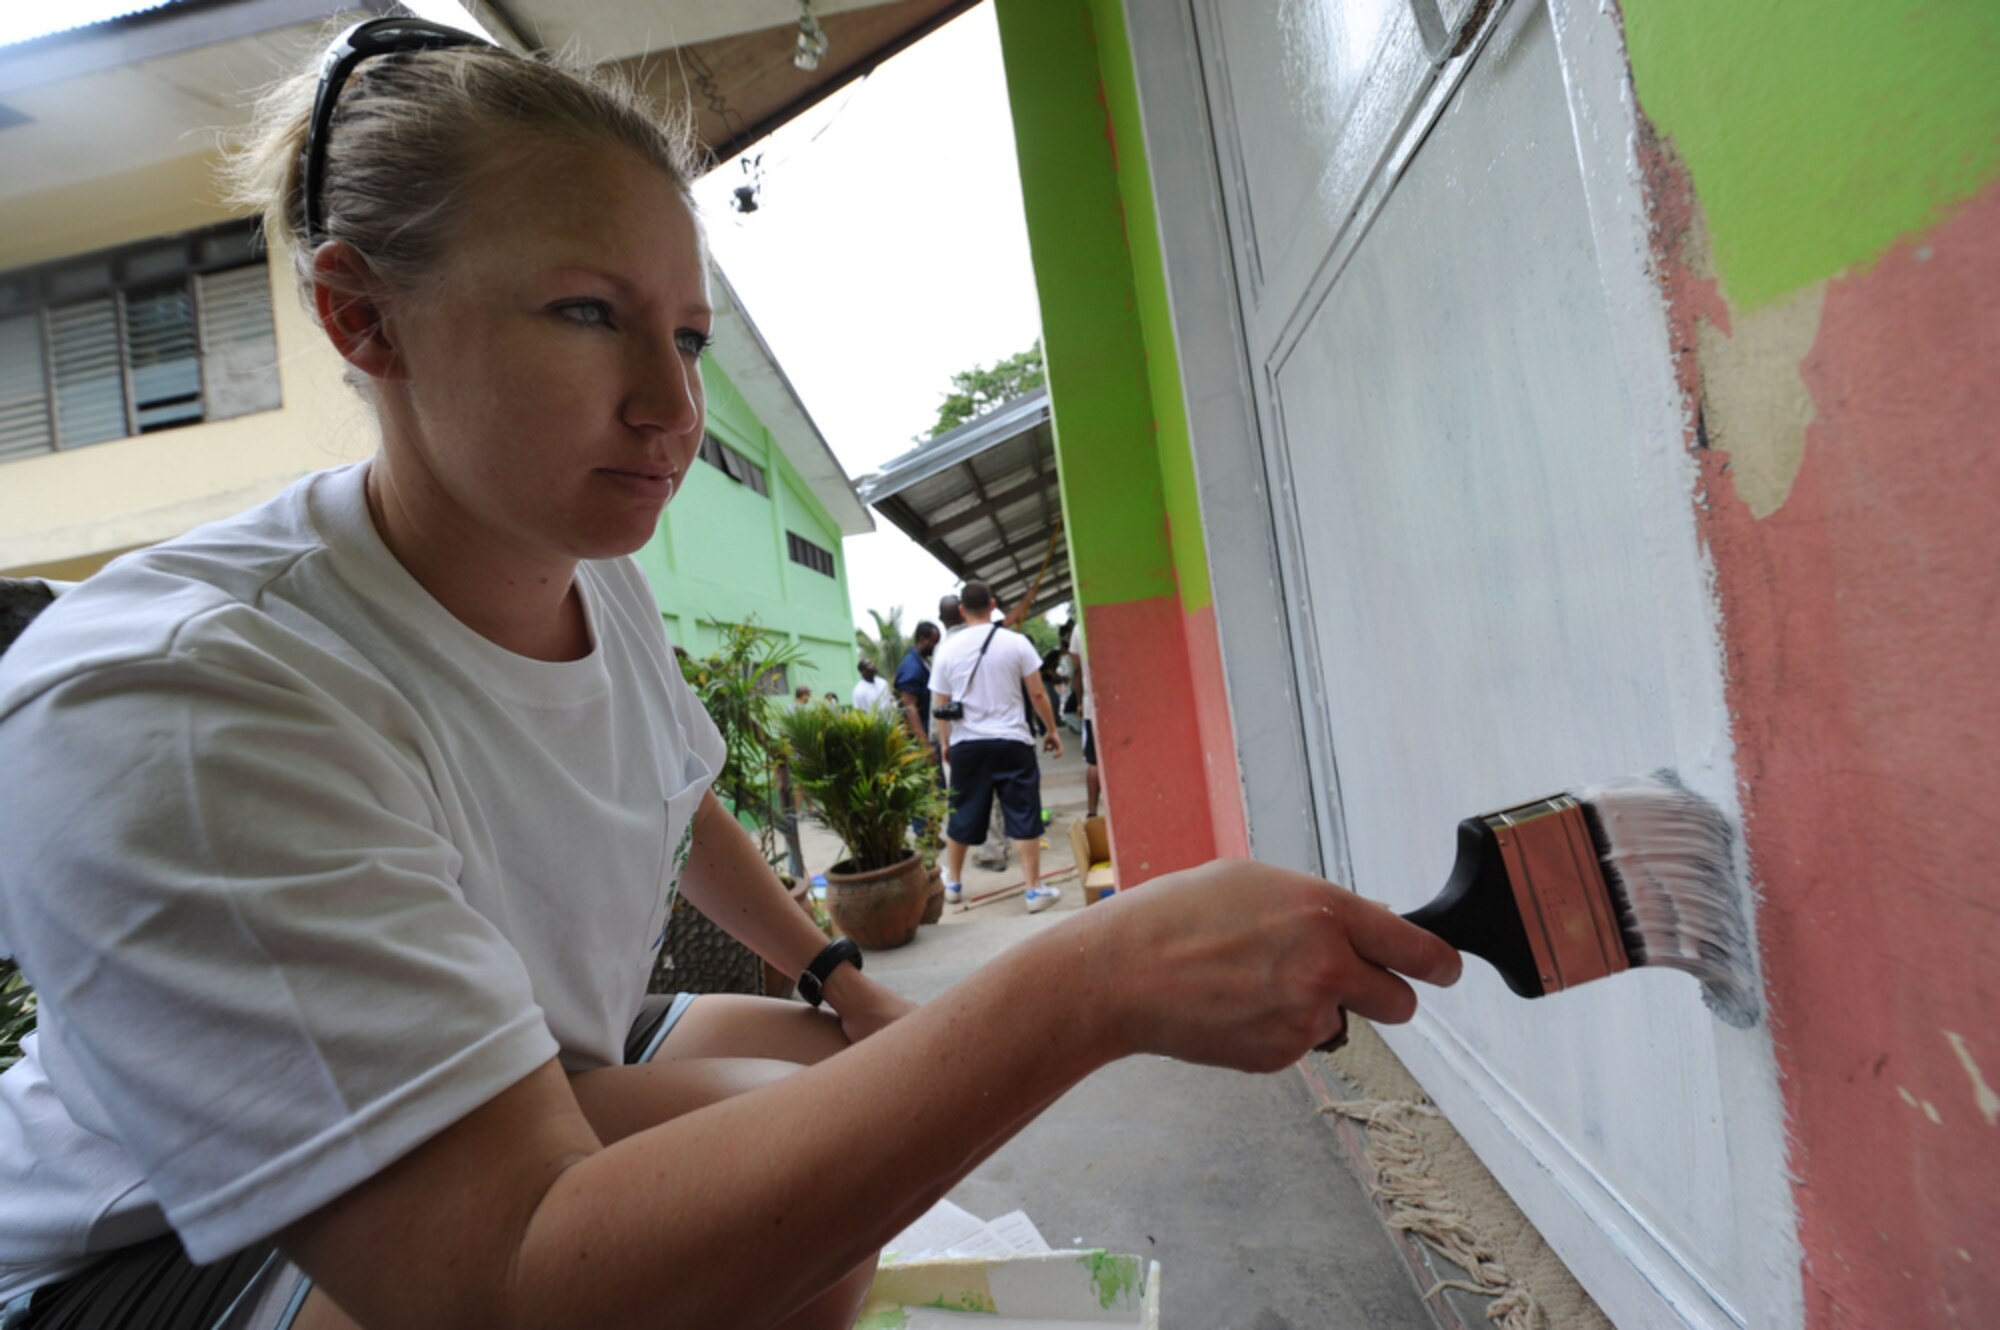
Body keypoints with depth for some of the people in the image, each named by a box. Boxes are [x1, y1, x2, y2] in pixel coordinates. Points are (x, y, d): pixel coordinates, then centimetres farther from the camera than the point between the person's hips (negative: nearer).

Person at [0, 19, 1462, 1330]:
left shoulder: (600, 582, -10)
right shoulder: (165, 709, -34)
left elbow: (671, 804, 10)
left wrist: (841, 979, 7)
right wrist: (1088, 984, -46)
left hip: (531, 1078, 7)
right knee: (786, 1207, -28)